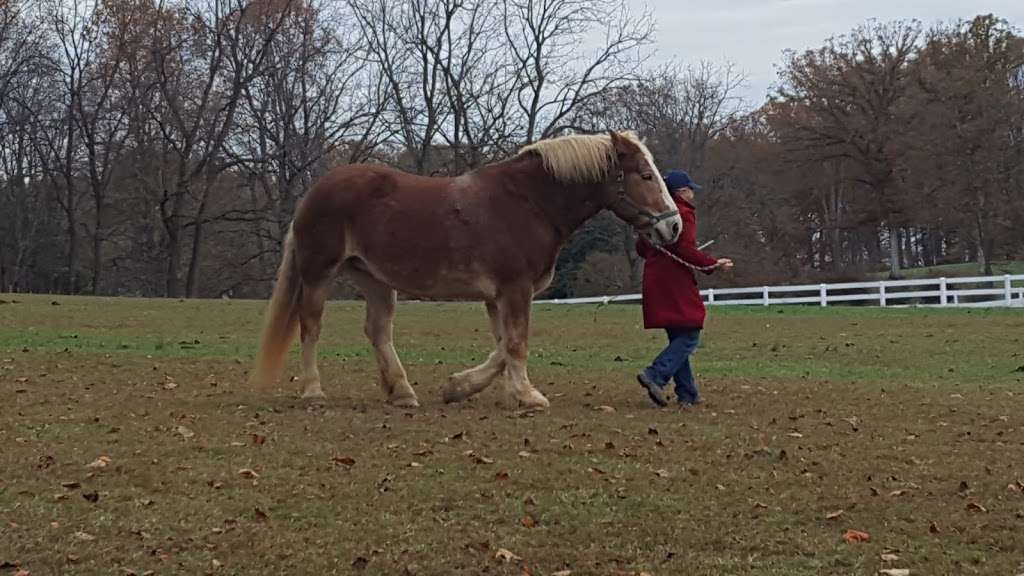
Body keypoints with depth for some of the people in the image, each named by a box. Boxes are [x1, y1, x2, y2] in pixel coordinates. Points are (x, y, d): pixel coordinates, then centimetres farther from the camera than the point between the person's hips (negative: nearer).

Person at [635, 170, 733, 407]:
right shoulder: (684, 213, -10)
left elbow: (641, 247, 19)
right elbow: (685, 250, -18)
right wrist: (714, 264, -10)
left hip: (655, 283, 9)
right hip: (676, 283, -9)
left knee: (678, 337, 14)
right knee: (690, 336, -5)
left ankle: (687, 393, 14)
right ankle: (655, 375, -21)